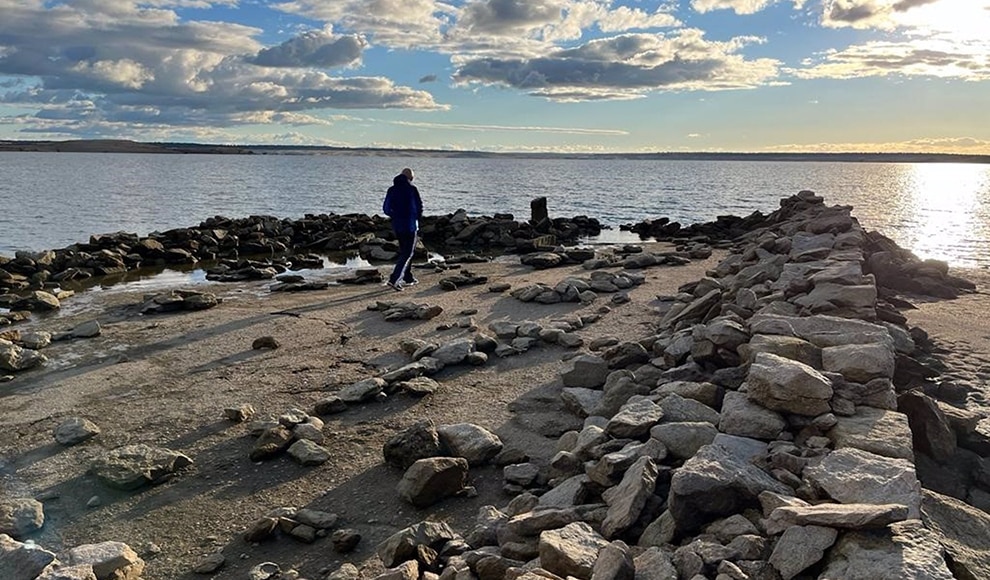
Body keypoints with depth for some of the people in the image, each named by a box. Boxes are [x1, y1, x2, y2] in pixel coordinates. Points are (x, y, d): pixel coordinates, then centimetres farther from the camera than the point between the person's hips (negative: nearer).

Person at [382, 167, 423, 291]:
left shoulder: (392, 189, 5)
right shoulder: (412, 189, -9)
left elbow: (386, 209, 5)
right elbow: (420, 206, -5)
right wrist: (418, 218, 14)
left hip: (397, 226, 6)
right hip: (410, 225, -6)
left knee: (404, 251, 20)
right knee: (407, 253, -2)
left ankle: (408, 278, 27)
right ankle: (393, 279, -15)